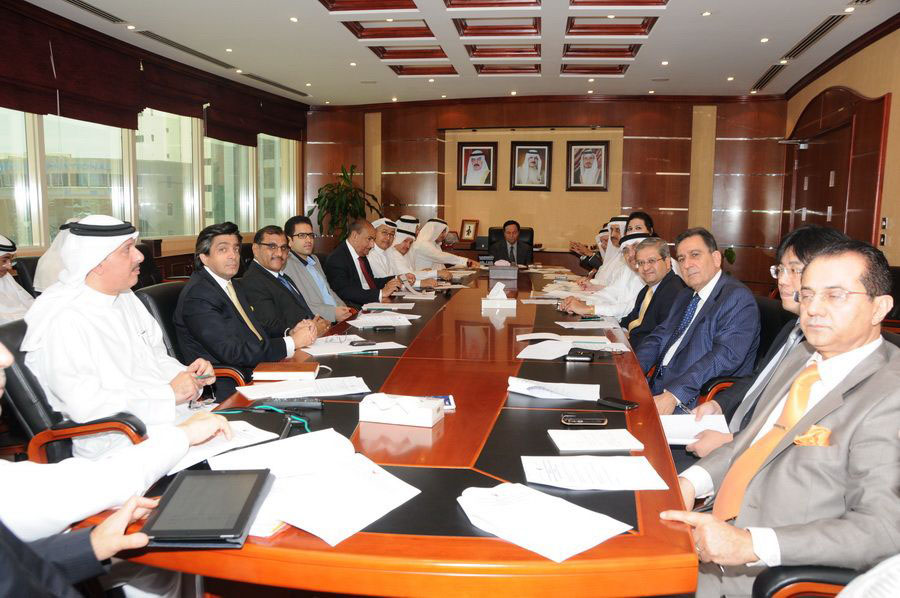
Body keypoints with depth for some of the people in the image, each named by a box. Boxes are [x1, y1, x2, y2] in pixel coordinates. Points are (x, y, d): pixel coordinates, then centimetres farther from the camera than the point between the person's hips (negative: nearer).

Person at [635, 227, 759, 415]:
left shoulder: (737, 298, -8)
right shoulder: (684, 297, 21)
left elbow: (725, 356, -21)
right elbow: (658, 338, 16)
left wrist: (673, 396, -29)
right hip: (658, 388, 8)